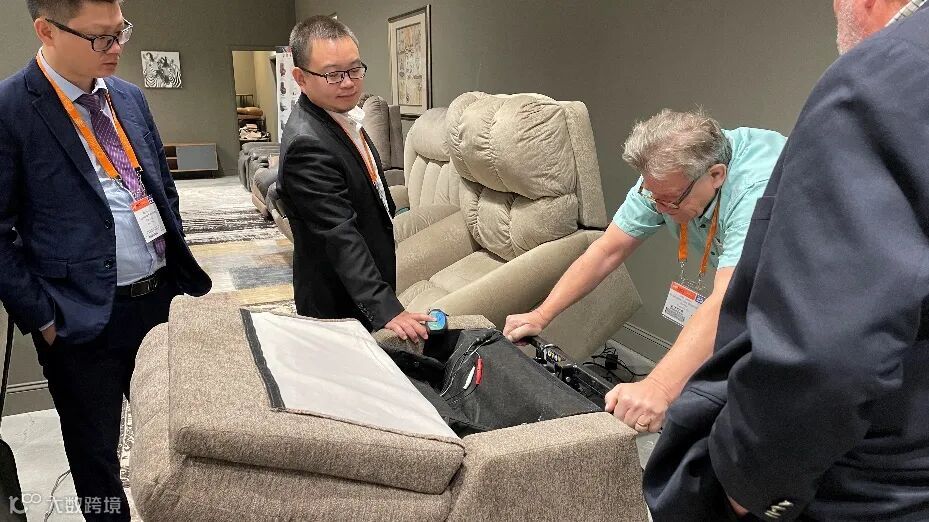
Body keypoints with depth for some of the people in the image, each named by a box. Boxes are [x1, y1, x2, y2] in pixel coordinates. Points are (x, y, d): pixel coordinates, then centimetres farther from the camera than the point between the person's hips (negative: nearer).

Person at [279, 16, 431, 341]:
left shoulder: (343, 116, 3)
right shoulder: (307, 144, -28)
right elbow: (341, 236, -33)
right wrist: (386, 309, -38)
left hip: (367, 284, 9)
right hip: (339, 304, -9)